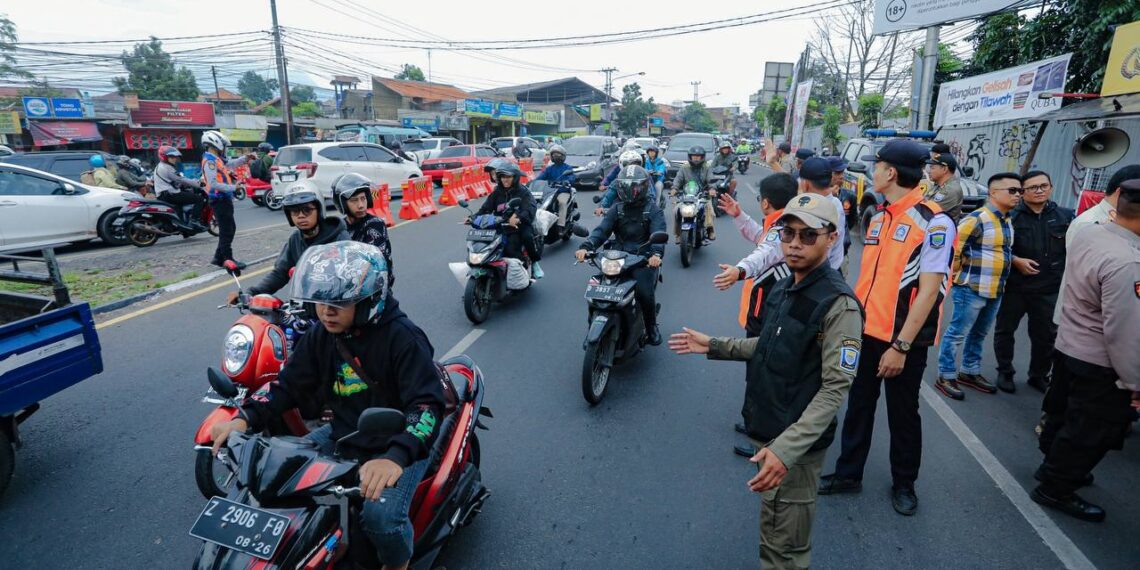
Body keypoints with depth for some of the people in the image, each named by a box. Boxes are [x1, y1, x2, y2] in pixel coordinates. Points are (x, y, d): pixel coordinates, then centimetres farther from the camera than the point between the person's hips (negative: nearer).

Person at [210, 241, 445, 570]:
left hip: (397, 443, -7)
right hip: (343, 435, 7)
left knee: (381, 514, -29)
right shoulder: (321, 336, -2)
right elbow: (289, 383, 7)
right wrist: (246, 419, -11)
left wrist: (396, 457, -47)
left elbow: (428, 405, -32)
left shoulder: (402, 337, -24)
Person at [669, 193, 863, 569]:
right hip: (768, 430, 8)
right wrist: (714, 346, 11)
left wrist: (786, 448, -29)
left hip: (797, 442, -8)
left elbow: (835, 388, -23)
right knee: (774, 529, 25)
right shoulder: (783, 287, 6)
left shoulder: (839, 305, -21)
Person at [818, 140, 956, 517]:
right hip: (867, 331, 6)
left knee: (902, 413, 12)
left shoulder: (934, 222, -15)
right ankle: (849, 473, 31)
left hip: (903, 338, -6)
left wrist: (901, 345, -20)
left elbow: (928, 289, -18)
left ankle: (904, 483, 33)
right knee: (858, 405, 15)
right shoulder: (879, 217, 8)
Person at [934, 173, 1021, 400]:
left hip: (995, 290, 9)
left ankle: (969, 372, 31)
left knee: (979, 334, 18)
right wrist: (959, 276, -11)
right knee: (957, 333, -1)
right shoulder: (977, 219, -17)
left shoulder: (1008, 221, 12)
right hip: (972, 289, -9)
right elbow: (954, 248, -20)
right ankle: (946, 376, 8)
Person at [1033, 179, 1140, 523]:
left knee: (1064, 413, 25)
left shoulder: (1087, 233, -6)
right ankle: (1056, 489, 24)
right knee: (1093, 431, 10)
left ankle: (1055, 465, 45)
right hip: (1099, 364, -8)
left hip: (1067, 345, 8)